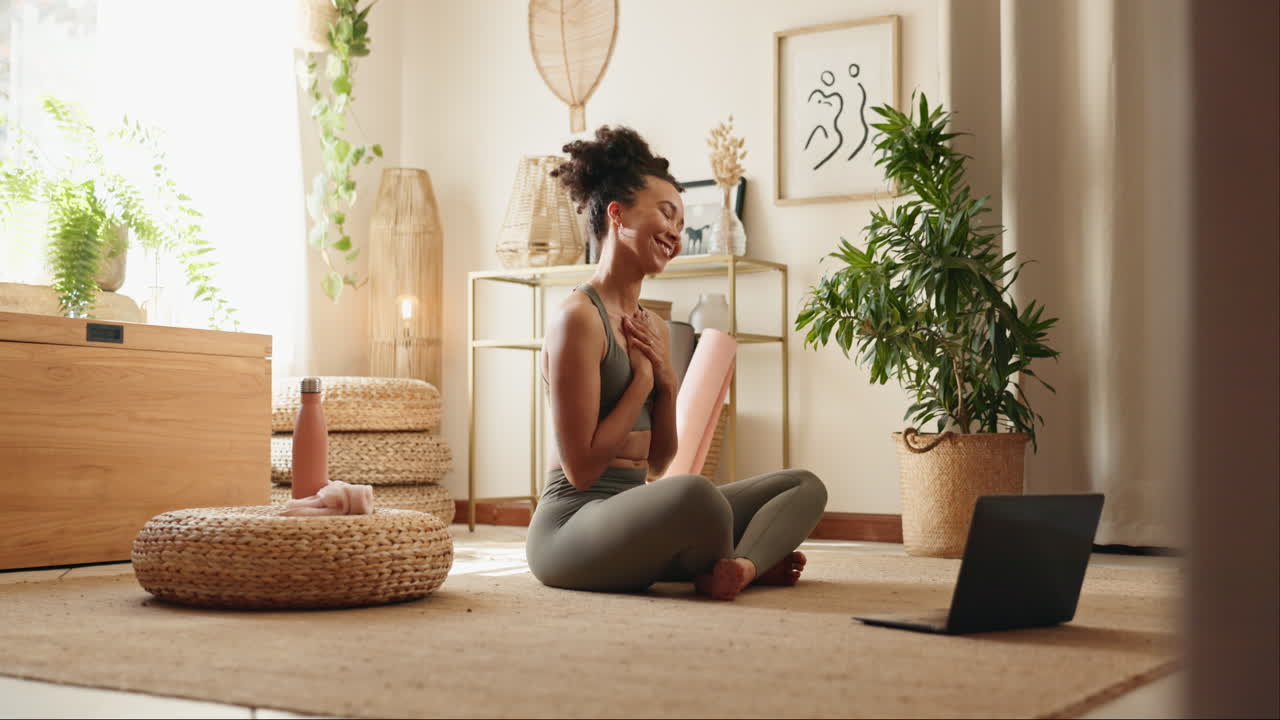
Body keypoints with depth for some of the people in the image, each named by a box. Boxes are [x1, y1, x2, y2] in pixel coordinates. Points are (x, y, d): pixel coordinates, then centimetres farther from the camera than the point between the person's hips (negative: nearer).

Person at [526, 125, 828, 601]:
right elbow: (580, 468, -15)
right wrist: (642, 378, -8)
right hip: (573, 522, -9)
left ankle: (743, 565, -20)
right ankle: (756, 557, -6)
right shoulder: (579, 317, -12)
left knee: (805, 486, 9)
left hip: (631, 512, 9)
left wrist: (666, 384, -1)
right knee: (694, 494, -38)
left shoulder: (654, 329, 13)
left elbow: (658, 461, 15)